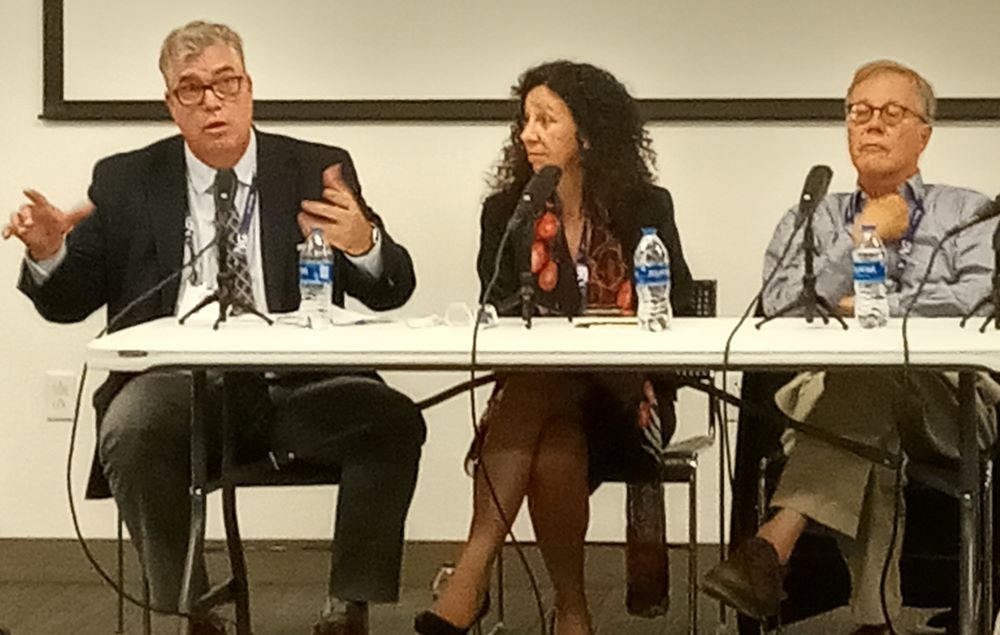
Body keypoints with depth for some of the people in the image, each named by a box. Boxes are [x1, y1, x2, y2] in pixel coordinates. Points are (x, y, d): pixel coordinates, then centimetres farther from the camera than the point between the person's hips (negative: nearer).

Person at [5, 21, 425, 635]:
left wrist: (363, 245, -19)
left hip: (295, 383, 1)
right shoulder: (125, 182, 11)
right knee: (131, 433, -33)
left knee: (393, 420, -27)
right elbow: (68, 302, 13)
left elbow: (392, 290, 5)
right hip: (175, 381, 0)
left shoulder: (318, 172, 10)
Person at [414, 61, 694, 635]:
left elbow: (677, 309, 5)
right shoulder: (506, 210, 9)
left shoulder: (647, 209, 4)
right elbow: (496, 313, 3)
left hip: (621, 396, -2)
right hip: (531, 391, 2)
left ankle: (471, 580, -31)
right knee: (549, 453, -34)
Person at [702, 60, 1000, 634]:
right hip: (824, 393, 2)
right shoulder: (808, 223, 25)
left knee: (864, 362, -38)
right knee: (867, 433, -39)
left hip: (950, 404, -2)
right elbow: (780, 309, 4)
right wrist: (865, 238, 5)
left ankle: (771, 547, -52)